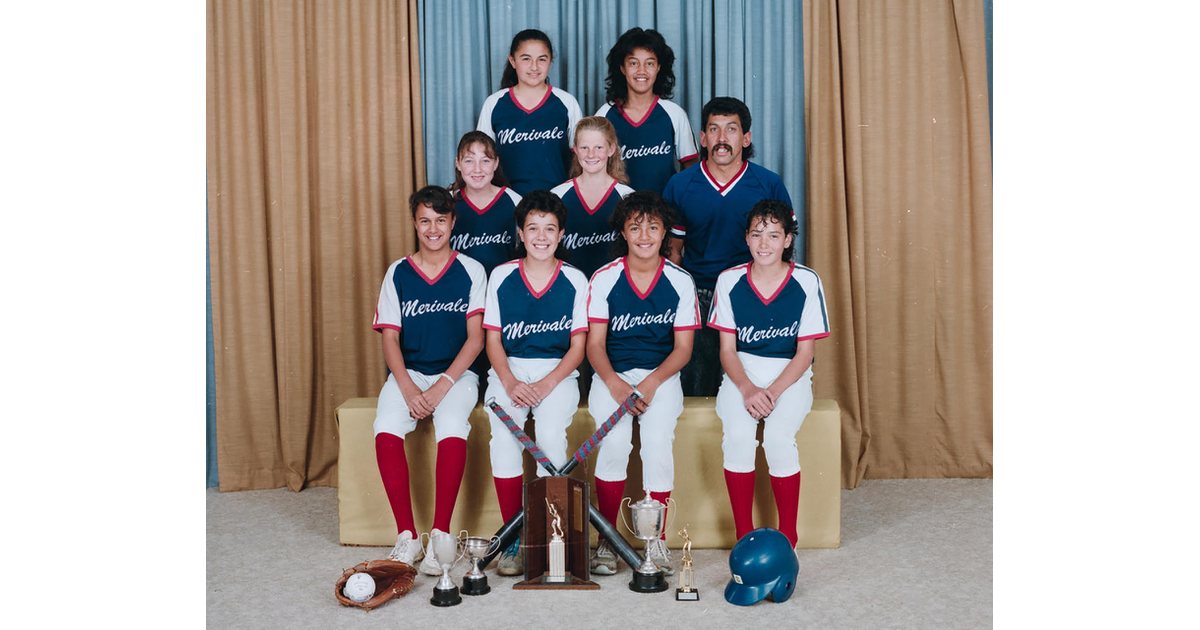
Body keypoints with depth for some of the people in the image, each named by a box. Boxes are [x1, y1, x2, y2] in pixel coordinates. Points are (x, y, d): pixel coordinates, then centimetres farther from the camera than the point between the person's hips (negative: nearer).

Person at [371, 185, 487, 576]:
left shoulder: (471, 272, 3)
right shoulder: (398, 273, 8)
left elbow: (475, 338, -2)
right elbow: (390, 338, 4)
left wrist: (442, 386, -14)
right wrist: (408, 388, -13)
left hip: (455, 372, -2)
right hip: (408, 372, 2)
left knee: (452, 431, -32)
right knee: (386, 431, -27)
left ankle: (439, 536, -23)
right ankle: (406, 537, -17)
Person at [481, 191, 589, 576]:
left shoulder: (575, 281, 4)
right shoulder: (501, 277, 6)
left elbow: (578, 346, 1)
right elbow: (493, 339, 5)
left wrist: (546, 385, -14)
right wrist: (510, 382, -13)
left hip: (558, 371, -1)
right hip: (509, 370, 1)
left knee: (551, 434, -28)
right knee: (502, 434, -26)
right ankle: (513, 539, -14)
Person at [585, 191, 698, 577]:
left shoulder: (680, 282, 1)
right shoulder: (604, 279, -1)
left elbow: (683, 347, 1)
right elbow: (594, 343, -1)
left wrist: (652, 382, -16)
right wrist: (614, 384, -19)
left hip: (661, 375, 0)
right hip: (612, 375, 0)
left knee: (658, 439, -27)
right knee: (615, 440, -27)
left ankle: (656, 540, -13)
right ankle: (607, 540, -12)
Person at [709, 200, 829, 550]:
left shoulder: (807, 283, -6)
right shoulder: (729, 281, -1)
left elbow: (805, 352, -6)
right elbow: (727, 349, 0)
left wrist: (772, 392, -19)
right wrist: (747, 389, -18)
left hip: (790, 373, -1)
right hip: (742, 371, 1)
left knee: (778, 437, -28)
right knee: (737, 435, -27)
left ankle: (787, 538, -8)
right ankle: (743, 537, -12)